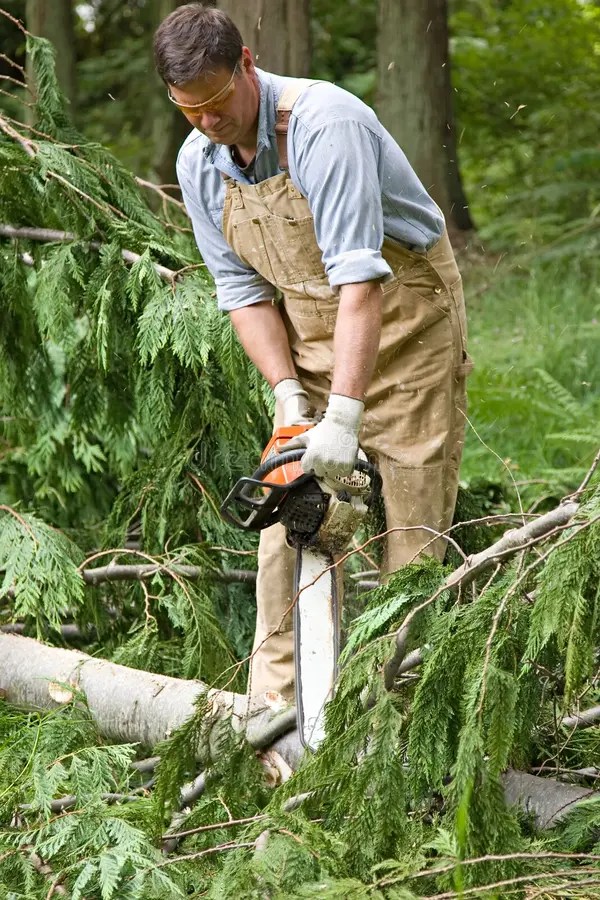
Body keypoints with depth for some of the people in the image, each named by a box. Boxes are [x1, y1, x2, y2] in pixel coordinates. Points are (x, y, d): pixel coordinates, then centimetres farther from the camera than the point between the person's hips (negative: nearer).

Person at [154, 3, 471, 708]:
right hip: (307, 336, 6)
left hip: (405, 316, -6)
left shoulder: (323, 123, -27)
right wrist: (288, 395, -14)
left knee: (410, 524, -6)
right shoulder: (198, 164, -5)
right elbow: (243, 290, 0)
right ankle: (275, 700, 2)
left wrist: (344, 416, -39)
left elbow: (357, 275, -34)